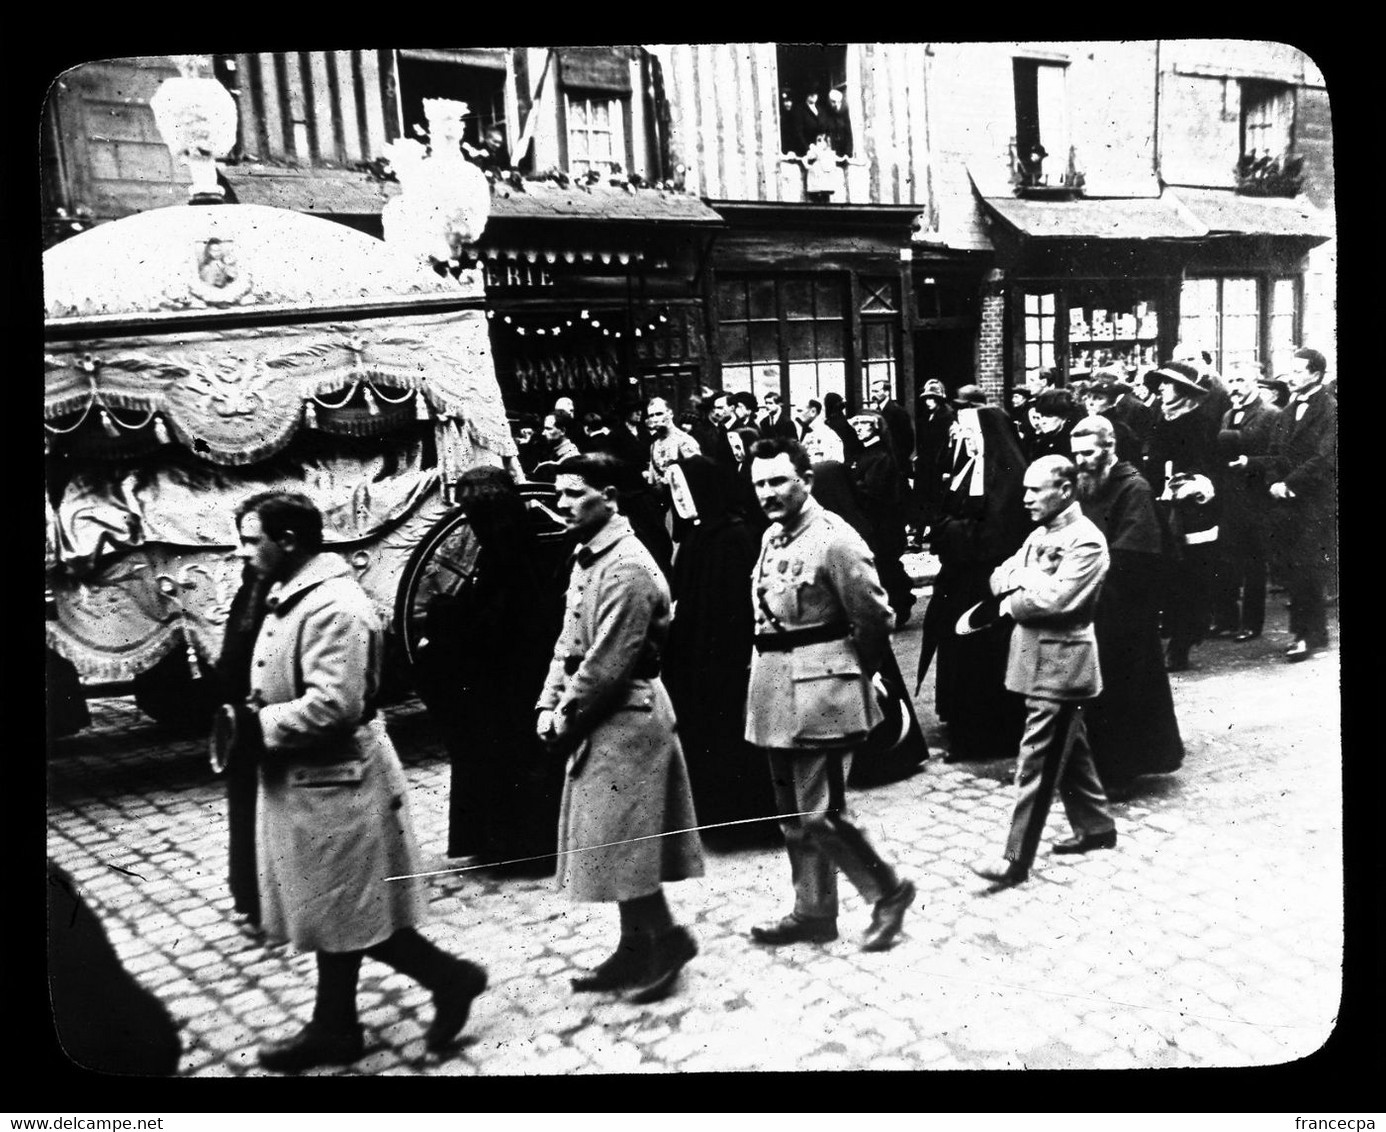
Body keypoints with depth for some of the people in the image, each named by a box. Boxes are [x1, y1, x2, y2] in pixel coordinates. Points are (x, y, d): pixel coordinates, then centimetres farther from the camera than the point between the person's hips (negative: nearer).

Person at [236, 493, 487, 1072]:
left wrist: (257, 724, -19)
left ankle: (452, 978, 20)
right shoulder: (292, 596, 9)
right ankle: (334, 1029, 32)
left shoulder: (335, 607, -23)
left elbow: (333, 704, -29)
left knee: (350, 917, 3)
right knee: (331, 914, 18)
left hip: (335, 785, -10)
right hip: (305, 784, 10)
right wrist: (250, 715, 4)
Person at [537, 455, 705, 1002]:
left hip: (627, 716, -10)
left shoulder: (627, 567, -19)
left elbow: (609, 661, -21)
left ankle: (667, 938, 15)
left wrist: (569, 716, -12)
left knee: (619, 841, -2)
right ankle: (635, 949, 27)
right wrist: (549, 706, 3)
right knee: (613, 841, 15)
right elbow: (568, 643, 13)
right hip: (600, 719, 10)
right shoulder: (587, 558, 11)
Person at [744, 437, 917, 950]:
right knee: (793, 813, 15)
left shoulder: (834, 539, -15)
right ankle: (813, 913, 29)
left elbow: (875, 618, -11)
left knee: (820, 813, -5)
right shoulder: (771, 537, 10)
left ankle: (888, 889, 18)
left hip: (822, 693, -8)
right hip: (777, 691, 8)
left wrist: (855, 673, 1)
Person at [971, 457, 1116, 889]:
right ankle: (1096, 826, 35)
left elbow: (1053, 599, -25)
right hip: (1035, 656, 9)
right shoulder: (1040, 534, 14)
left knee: (1037, 761, -7)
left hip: (1059, 663, -9)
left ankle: (1016, 861, -3)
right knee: (1069, 749, 20)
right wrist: (1023, 579, -11)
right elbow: (999, 577, 10)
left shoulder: (1086, 541, -14)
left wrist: (1012, 602, -9)